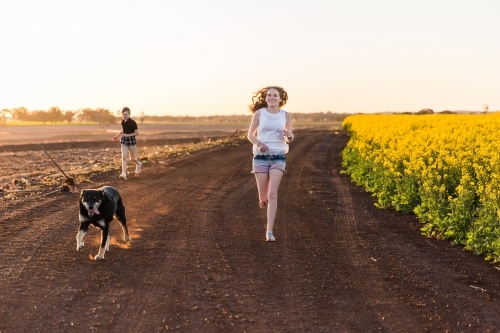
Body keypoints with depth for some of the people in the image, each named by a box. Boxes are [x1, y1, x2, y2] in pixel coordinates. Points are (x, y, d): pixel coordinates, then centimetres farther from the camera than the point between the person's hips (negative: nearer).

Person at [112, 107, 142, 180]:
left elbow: (137, 133, -16)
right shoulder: (123, 122, 3)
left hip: (131, 141, -4)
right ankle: (124, 174, -12)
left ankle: (139, 164, 44)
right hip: (124, 141, 4)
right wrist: (117, 136, 15)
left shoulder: (132, 122, -15)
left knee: (132, 158, 11)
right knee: (124, 157, -8)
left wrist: (128, 135, -22)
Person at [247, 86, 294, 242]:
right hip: (261, 156, 0)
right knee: (264, 196, 4)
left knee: (273, 194, -14)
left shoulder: (286, 115, 5)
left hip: (278, 157, 0)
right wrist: (258, 144, -14)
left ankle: (269, 231, -10)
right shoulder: (259, 113, 1)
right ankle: (263, 198, 45)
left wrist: (289, 136, -11)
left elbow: (289, 139, 13)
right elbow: (250, 135, 8)